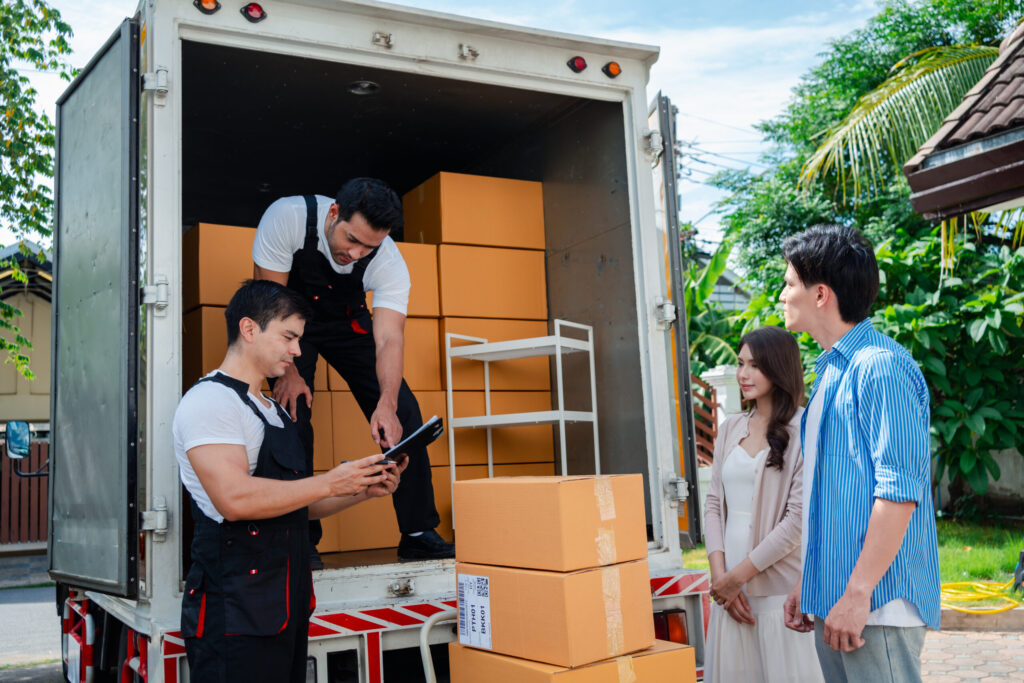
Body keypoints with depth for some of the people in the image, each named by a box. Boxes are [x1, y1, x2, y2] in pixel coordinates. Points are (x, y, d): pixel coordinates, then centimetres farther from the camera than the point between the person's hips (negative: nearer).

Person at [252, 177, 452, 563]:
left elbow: (390, 339, -34)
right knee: (293, 413, -19)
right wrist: (288, 372, -26)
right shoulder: (286, 217, -32)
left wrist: (387, 404, -50)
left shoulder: (389, 262, -27)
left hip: (346, 322, 2)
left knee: (404, 415, -9)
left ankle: (419, 535, 0)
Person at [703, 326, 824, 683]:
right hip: (730, 589, 5)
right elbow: (714, 505, 10)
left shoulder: (804, 432, -7)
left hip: (782, 589, -5)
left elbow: (798, 520, -12)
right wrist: (719, 575, -3)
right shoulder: (731, 429, 11)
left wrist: (737, 576, -10)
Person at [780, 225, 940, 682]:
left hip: (876, 606, -9)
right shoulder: (830, 371, 16)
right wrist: (808, 583, 20)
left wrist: (858, 593, -21)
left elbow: (900, 489, -20)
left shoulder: (880, 367, -13)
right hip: (831, 600, 9)